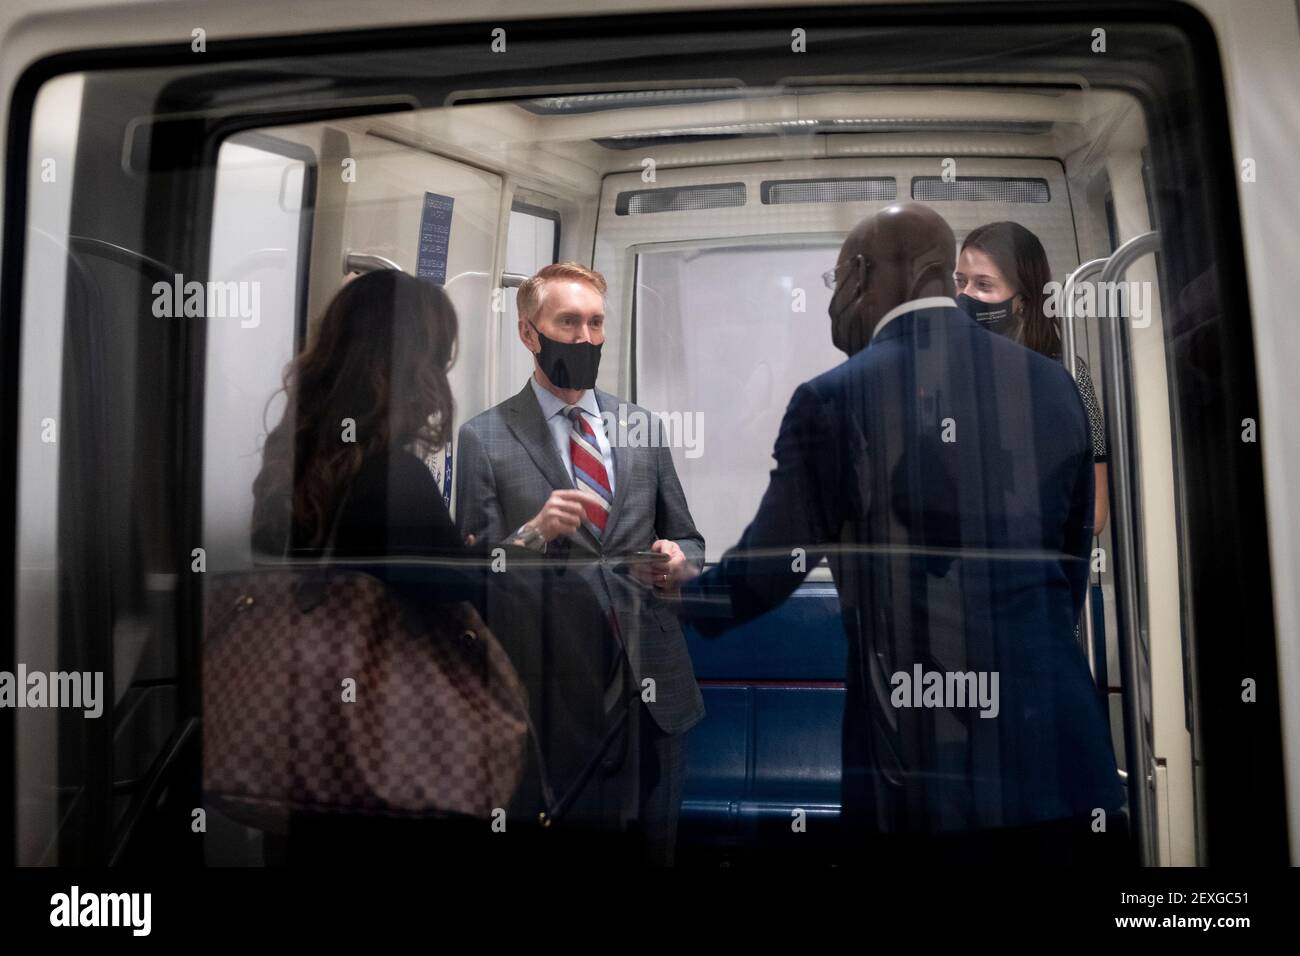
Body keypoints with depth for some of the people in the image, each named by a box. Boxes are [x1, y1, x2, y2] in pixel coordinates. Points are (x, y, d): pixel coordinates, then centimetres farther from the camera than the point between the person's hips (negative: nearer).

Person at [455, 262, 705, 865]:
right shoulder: (485, 437, -2)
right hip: (555, 687, -3)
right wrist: (534, 533, -21)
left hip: (654, 684, 3)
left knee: (656, 853, 16)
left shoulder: (645, 428, 8)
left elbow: (688, 540, 14)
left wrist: (679, 561, -8)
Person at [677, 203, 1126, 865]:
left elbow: (765, 570, -3)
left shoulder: (834, 399, -11)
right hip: (1054, 742, 4)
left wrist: (671, 600, 17)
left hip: (919, 758, -4)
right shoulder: (1052, 384, 4)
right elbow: (1072, 566, 11)